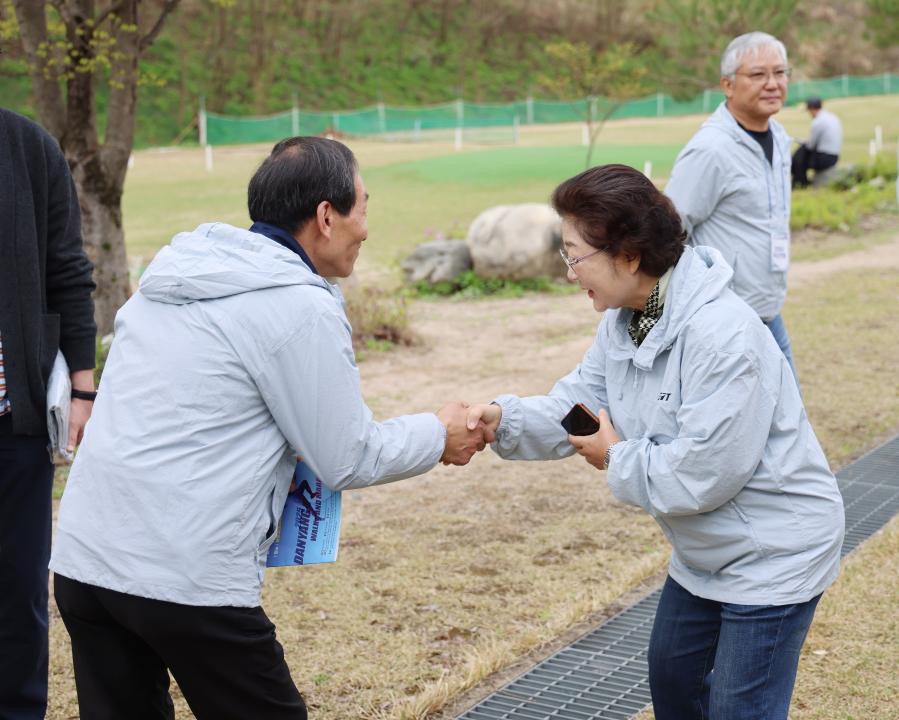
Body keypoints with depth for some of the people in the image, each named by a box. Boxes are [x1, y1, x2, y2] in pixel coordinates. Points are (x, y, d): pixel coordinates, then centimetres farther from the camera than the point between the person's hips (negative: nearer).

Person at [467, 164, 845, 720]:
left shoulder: (721, 335, -33)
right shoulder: (624, 322, -2)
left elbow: (704, 474, -32)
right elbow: (574, 407, 1)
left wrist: (619, 459, -16)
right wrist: (506, 419, -19)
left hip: (774, 553, -9)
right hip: (706, 549, 10)